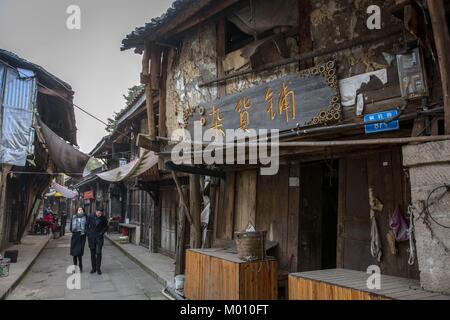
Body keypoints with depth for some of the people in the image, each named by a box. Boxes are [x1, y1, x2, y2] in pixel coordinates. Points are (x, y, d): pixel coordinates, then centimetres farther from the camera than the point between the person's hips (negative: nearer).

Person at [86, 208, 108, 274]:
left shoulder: (103, 218, -5)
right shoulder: (90, 217, -4)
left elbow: (106, 227, 8)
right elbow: (87, 225, 8)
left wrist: (102, 233, -5)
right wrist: (89, 233, -2)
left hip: (99, 237, -1)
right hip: (91, 238, 1)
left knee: (98, 252, -10)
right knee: (92, 253, 7)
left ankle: (98, 268, 1)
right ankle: (93, 268, 17)